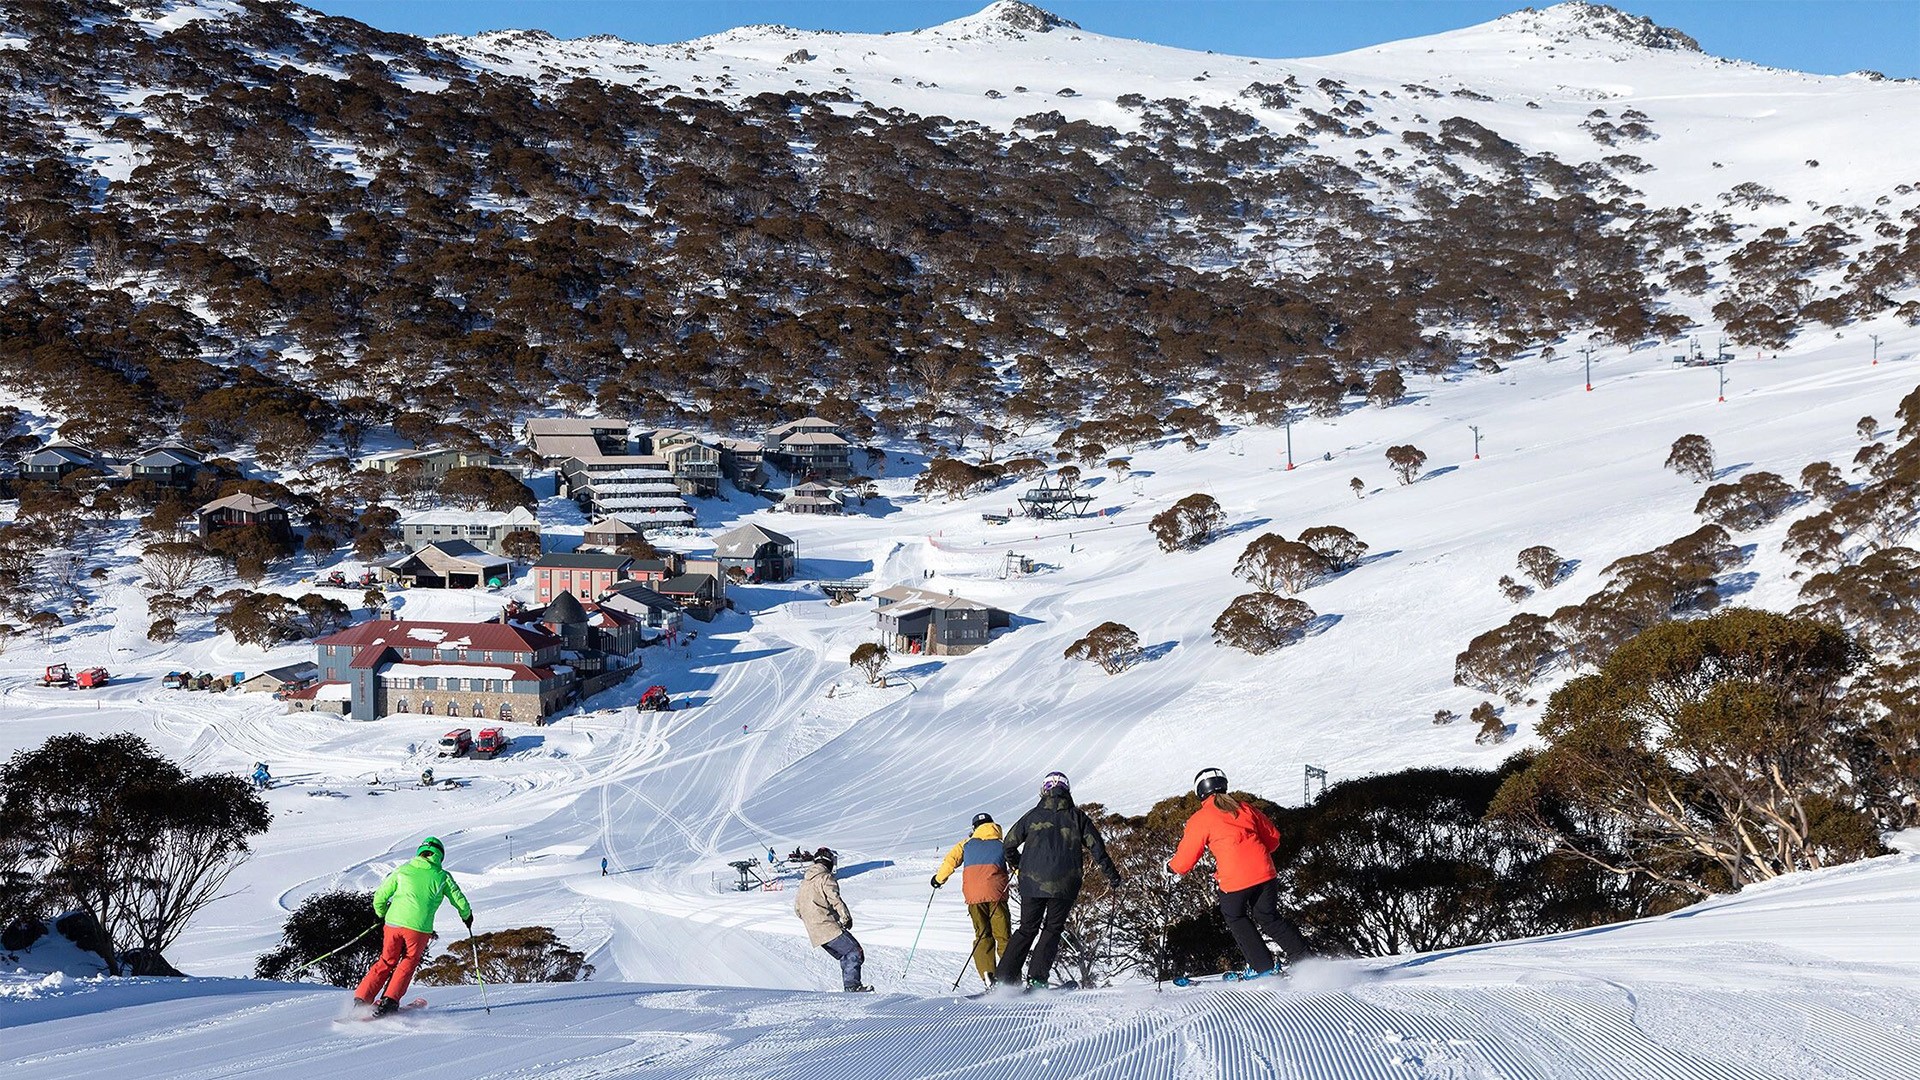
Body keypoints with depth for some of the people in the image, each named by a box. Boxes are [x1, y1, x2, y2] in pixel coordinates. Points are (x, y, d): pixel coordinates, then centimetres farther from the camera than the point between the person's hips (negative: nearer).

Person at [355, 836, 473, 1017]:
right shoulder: (442, 877, 8)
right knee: (409, 962, 17)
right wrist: (467, 916, 37)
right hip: (419, 927, -2)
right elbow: (460, 902, 15)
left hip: (394, 922, 2)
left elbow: (380, 897, 13)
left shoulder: (402, 870, 12)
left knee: (386, 962, 16)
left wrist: (381, 914, 33)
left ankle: (361, 999, 7)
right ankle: (389, 1000, 5)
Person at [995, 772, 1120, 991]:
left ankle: (1004, 978, 3)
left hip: (1032, 882, 2)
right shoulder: (1077, 817, 5)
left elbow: (1009, 843, 13)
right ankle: (1037, 978, -5)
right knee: (1052, 929, 9)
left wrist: (1016, 864, 33)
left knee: (1027, 929, 12)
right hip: (1064, 884, -1)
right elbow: (1096, 847, 5)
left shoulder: (1033, 815, 8)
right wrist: (1112, 874, 16)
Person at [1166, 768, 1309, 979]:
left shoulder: (1201, 819, 0)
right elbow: (1273, 838, 21)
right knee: (1267, 917, 22)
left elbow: (1184, 861, 2)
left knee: (1236, 918, 19)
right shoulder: (1245, 809, 14)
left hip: (1235, 880, -5)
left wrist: (1170, 865, 23)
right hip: (1264, 873, 5)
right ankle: (1302, 957, 17)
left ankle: (1263, 967, 15)